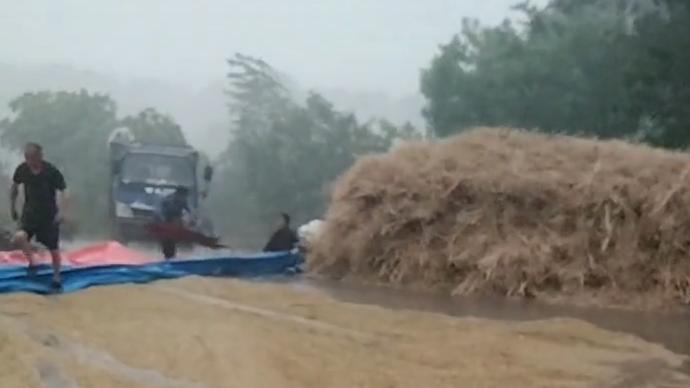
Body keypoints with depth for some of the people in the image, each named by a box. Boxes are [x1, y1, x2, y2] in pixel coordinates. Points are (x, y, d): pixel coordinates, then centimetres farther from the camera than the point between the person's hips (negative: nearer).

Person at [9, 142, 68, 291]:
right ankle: (32, 262, 2)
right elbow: (14, 187, 7)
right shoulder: (22, 169, -11)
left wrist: (61, 211, -27)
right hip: (30, 211, 2)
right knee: (19, 237, -23)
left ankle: (56, 278, 25)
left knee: (53, 248, 4)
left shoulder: (52, 172, -21)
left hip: (49, 214, -2)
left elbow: (62, 191, -15)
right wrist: (12, 208, 10)